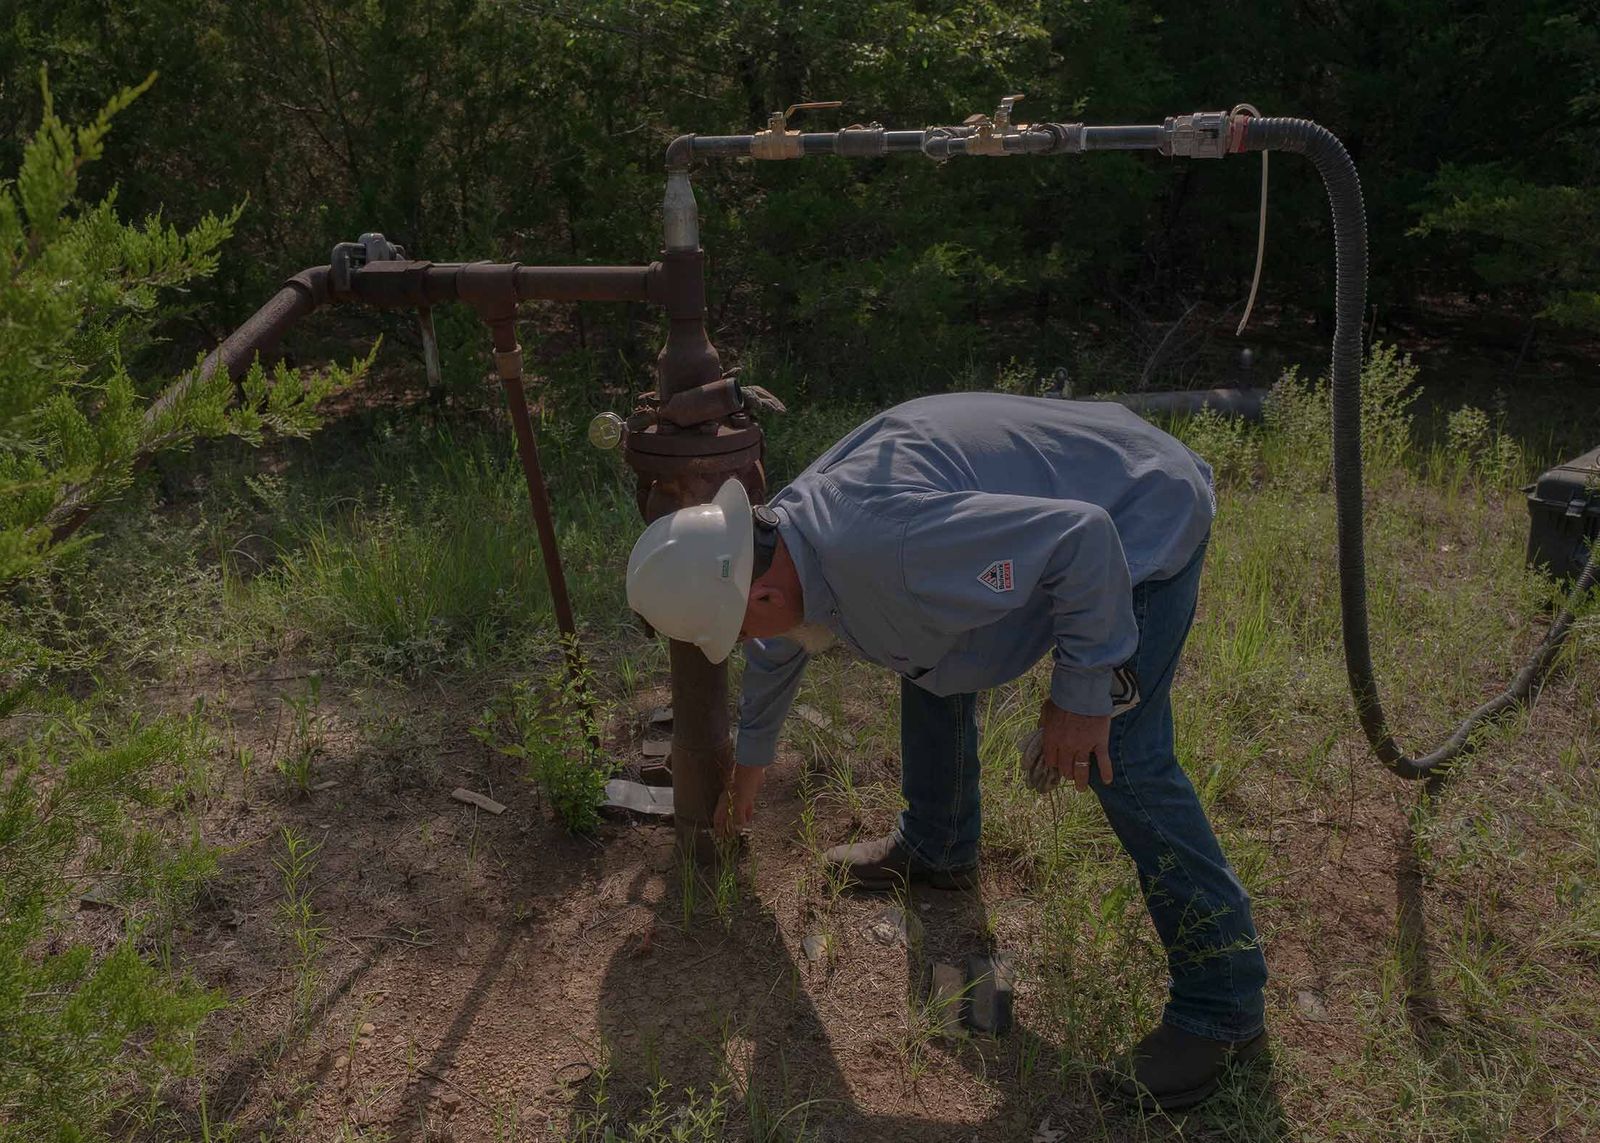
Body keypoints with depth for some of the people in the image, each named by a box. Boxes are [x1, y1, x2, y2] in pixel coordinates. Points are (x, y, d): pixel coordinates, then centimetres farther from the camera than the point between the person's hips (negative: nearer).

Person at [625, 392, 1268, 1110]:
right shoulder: (780, 533, -5)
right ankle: (935, 848, 36)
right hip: (1044, 498, 9)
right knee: (928, 657, 16)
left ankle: (1222, 1006, -3)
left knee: (1121, 758, -16)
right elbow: (776, 652, 17)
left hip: (1143, 519, -9)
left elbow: (1081, 539, -36)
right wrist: (752, 755, 34)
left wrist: (1079, 692, -26)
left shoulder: (885, 547, -39)